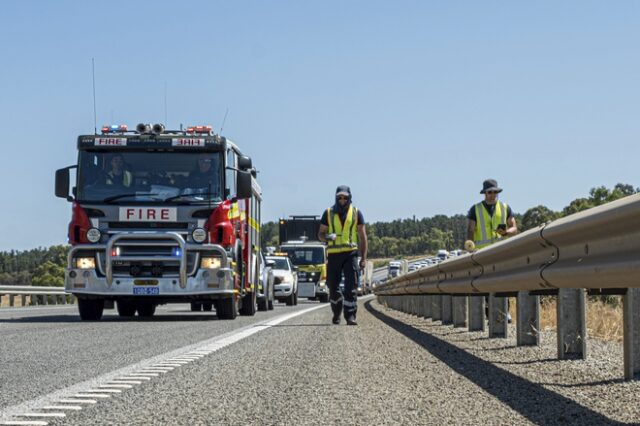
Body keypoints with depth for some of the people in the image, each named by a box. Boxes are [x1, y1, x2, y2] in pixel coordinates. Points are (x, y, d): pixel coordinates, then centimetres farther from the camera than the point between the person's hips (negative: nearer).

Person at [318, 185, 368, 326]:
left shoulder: (356, 213, 6)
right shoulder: (328, 213, 8)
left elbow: (362, 236, 7)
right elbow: (320, 234, 11)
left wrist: (363, 258, 1)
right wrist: (327, 237, -14)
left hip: (350, 253, -1)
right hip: (333, 254, 1)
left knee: (351, 286, -11)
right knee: (333, 287, 6)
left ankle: (350, 316, -11)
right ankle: (336, 313, 27)